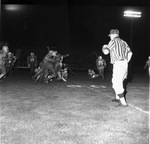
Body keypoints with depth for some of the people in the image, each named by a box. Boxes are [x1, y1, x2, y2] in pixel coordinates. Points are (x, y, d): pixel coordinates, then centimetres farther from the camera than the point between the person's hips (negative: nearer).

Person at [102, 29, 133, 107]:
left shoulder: (113, 41, -3)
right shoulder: (123, 42, 19)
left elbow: (106, 52, -4)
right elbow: (130, 53, 13)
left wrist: (104, 48, 19)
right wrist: (126, 62, 18)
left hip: (118, 64, -9)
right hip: (124, 63, 9)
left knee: (117, 83, -8)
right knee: (115, 81, 24)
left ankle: (123, 102, -12)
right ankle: (117, 97, 35)